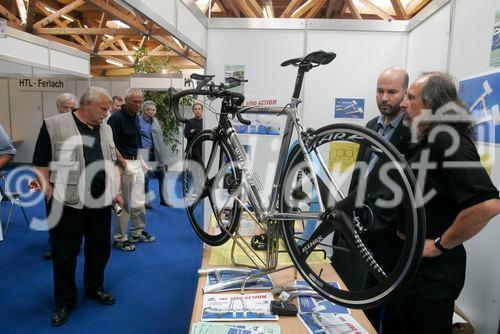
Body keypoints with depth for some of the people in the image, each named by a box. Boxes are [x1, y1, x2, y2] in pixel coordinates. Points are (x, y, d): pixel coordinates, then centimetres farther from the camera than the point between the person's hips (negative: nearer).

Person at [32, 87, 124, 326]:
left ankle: (95, 288, 37)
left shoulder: (105, 129, 9)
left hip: (100, 203, 5)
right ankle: (65, 302, 26)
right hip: (67, 205, -5)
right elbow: (40, 166, -5)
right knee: (64, 254, 8)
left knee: (100, 249, 15)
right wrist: (51, 196, -11)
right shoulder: (54, 125, -7)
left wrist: (116, 192, 6)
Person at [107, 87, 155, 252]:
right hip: (124, 164, -8)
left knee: (139, 202, 14)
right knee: (124, 203, -1)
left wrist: (141, 161, 14)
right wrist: (124, 164, -18)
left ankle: (137, 233, 28)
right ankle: (120, 239, 12)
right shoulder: (116, 118, -12)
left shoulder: (135, 118, 12)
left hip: (137, 163, 8)